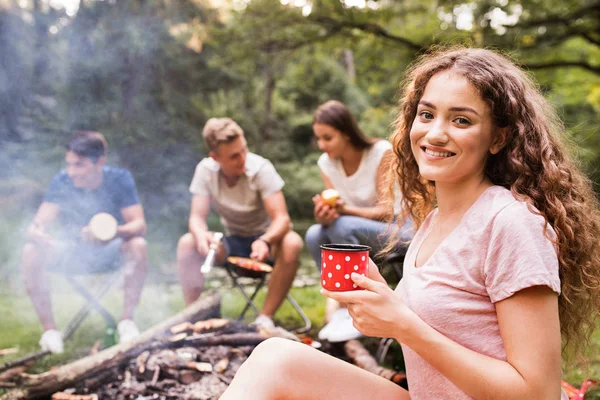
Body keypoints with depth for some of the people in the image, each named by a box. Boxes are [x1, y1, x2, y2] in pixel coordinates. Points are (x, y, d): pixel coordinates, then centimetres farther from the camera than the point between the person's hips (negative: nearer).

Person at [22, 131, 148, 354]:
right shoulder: (62, 182, -12)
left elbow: (139, 225, -21)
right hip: (70, 253, 1)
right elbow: (36, 227, -17)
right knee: (31, 252, -26)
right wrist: (42, 239, -43)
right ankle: (49, 329, -18)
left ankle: (127, 320, -19)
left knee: (138, 245, -32)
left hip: (108, 252, -1)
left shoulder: (119, 179, -15)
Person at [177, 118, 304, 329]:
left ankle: (265, 317, -24)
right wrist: (200, 234, -40)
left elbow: (282, 219, -26)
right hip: (233, 242, 3)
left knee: (292, 243, -35)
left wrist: (265, 241, -49)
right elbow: (197, 217, -14)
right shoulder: (205, 170, -12)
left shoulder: (261, 168, -21)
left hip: (264, 239, -2)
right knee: (187, 244, -23)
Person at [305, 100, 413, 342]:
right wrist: (324, 215, -29)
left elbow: (387, 211, -19)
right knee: (314, 235, -23)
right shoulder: (326, 163, -2)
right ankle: (338, 303, -16)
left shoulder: (382, 152, -18)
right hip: (358, 232, 5)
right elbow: (335, 211, -4)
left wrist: (345, 209, -36)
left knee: (342, 226, -32)